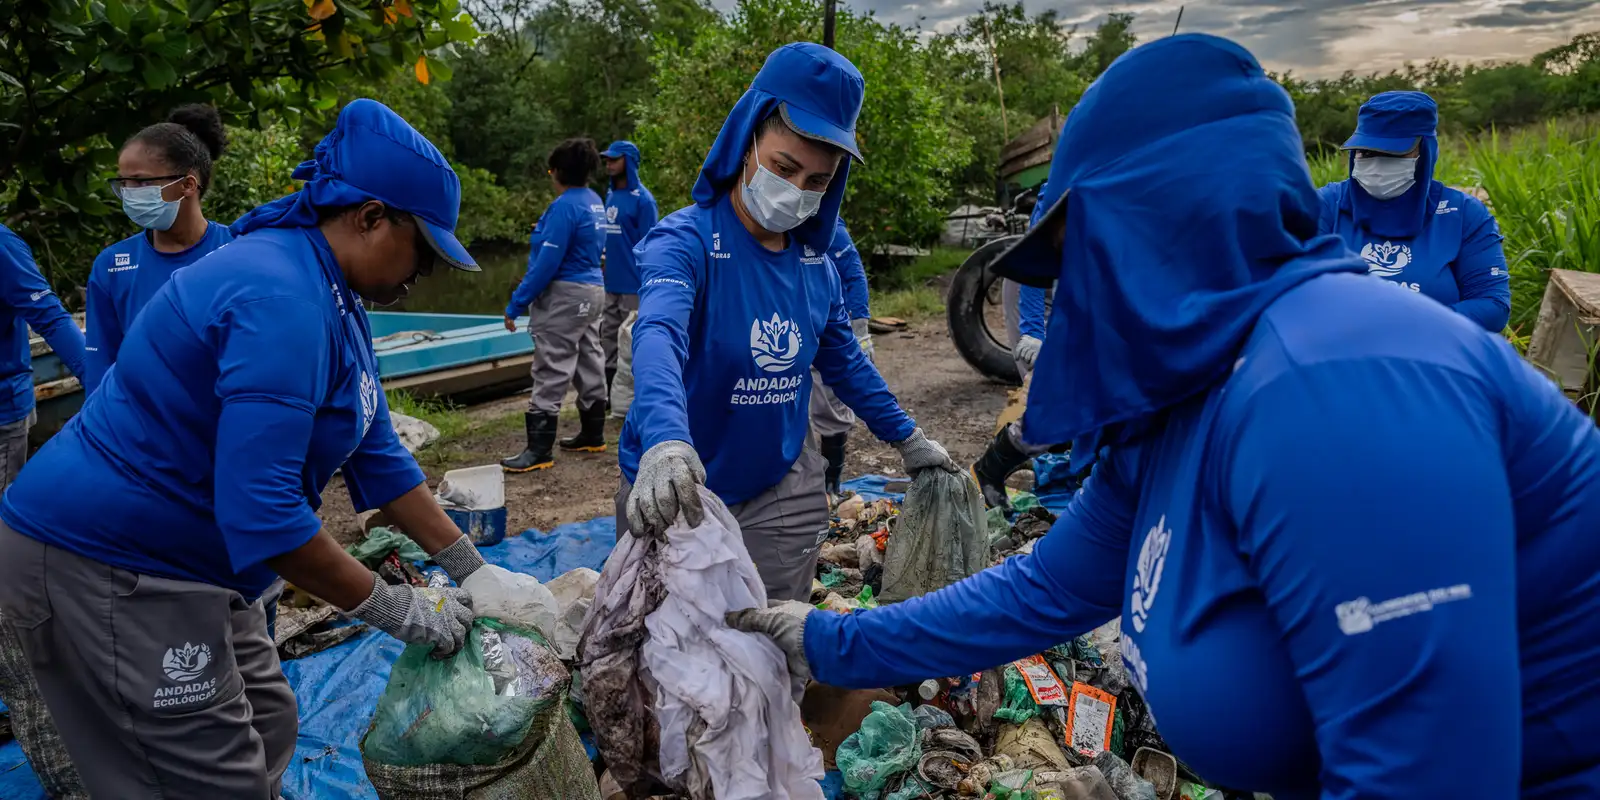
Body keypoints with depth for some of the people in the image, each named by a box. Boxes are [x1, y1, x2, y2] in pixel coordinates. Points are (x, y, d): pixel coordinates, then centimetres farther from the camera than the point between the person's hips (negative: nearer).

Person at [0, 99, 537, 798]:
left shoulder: (336, 301, 6)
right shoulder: (282, 300, -26)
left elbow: (377, 455, 9)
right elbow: (260, 509, -31)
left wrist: (472, 570, 6)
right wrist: (394, 610, -21)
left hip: (187, 558, 10)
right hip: (108, 568, -10)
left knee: (267, 734, 17)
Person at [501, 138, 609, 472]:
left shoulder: (564, 206, -17)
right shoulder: (595, 202, 10)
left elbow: (547, 262, -21)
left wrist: (516, 303, -17)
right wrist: (544, 232, 20)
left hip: (565, 295, -10)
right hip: (593, 291, 10)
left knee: (551, 371, -8)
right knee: (589, 364, 15)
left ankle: (540, 449, -7)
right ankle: (593, 435, 25)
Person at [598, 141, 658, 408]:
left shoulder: (642, 199, -11)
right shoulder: (609, 195, 11)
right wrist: (603, 268, 14)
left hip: (632, 285, -8)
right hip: (609, 283, 8)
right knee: (608, 339, 13)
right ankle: (609, 394, 23)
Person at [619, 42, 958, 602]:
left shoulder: (814, 260, 1)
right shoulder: (684, 240, -17)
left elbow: (844, 360, 15)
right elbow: (659, 336, -37)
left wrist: (908, 439, 19)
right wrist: (665, 444, -56)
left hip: (782, 493, 5)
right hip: (674, 495, -4)